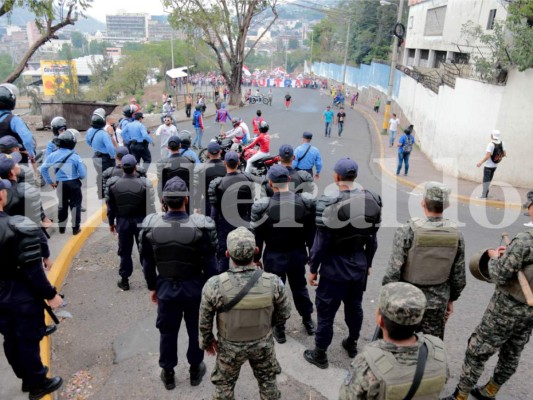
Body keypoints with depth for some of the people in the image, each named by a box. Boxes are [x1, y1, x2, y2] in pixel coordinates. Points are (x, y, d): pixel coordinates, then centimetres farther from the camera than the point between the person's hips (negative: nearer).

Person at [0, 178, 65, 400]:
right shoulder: (19, 227, -26)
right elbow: (32, 270, -23)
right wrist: (50, 294, -11)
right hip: (22, 296, -6)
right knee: (28, 341, 11)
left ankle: (26, 377, 43)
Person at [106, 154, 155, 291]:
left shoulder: (113, 184, -9)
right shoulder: (144, 184, -15)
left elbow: (110, 206, -1)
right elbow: (150, 206, -11)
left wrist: (111, 222, 12)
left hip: (123, 222, 1)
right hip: (140, 221, -1)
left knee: (125, 252, 13)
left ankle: (124, 281, 22)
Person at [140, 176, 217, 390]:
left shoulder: (151, 226, -13)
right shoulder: (200, 226, -21)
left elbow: (147, 263, -1)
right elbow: (209, 264, -13)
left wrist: (152, 287, 13)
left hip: (166, 288, 2)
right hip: (195, 288, -1)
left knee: (167, 332, 19)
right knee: (196, 330, 20)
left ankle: (168, 374, 36)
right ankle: (195, 370, 38)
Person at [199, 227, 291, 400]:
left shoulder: (214, 285, -28)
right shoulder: (273, 282, -25)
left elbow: (204, 321, -13)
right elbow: (284, 314, -8)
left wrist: (207, 341, 7)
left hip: (229, 346, -1)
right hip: (263, 344, 1)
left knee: (224, 385, 25)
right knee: (268, 381, 27)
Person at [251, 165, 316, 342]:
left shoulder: (262, 206, -20)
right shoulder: (306, 203, -12)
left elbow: (257, 236, -11)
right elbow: (311, 232, -2)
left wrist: (256, 258, 4)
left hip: (274, 256, -3)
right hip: (298, 254, 3)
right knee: (300, 287, 24)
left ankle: (279, 329, 31)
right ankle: (308, 322, 42)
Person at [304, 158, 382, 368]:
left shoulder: (330, 205, -23)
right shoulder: (373, 201, -6)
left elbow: (321, 242, -17)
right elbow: (373, 238, 4)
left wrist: (313, 268, -4)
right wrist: (368, 263, 17)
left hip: (335, 267, -5)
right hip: (359, 264, 6)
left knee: (326, 311, 10)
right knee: (355, 306, 24)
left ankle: (320, 354, 26)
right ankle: (352, 343, 45)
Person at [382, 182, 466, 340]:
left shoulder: (407, 231, -21)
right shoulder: (456, 234, -8)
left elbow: (393, 272, -18)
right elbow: (459, 276, 0)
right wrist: (451, 299, 15)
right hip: (438, 302, 3)